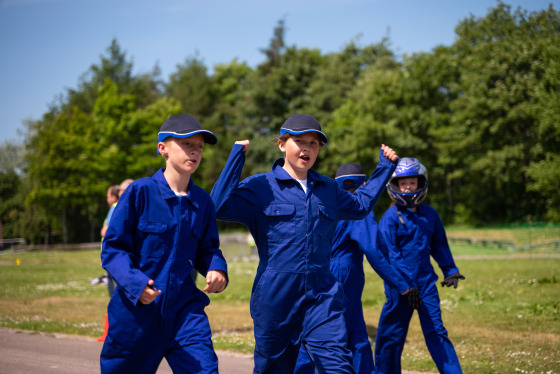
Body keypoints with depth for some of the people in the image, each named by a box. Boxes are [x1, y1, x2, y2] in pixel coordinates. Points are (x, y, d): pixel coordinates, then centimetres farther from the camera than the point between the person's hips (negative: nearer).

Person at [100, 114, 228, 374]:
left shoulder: (202, 201, 5)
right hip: (135, 311, -3)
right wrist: (135, 283, -25)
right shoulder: (140, 191, -9)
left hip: (184, 310, 3)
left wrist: (217, 270, -9)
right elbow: (113, 248, -9)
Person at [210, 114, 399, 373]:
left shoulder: (328, 189, 14)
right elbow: (219, 207, -16)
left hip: (321, 295, 3)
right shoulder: (260, 187, -1)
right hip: (275, 295, -3)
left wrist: (385, 167, 29)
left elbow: (360, 205, 34)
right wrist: (237, 157, -16)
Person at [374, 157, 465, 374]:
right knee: (392, 335, 4)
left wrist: (450, 270, 20)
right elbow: (389, 253, -14)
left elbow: (439, 245, 23)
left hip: (426, 283, 4)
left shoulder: (429, 214, 9)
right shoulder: (390, 217, -7)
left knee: (436, 332, 1)